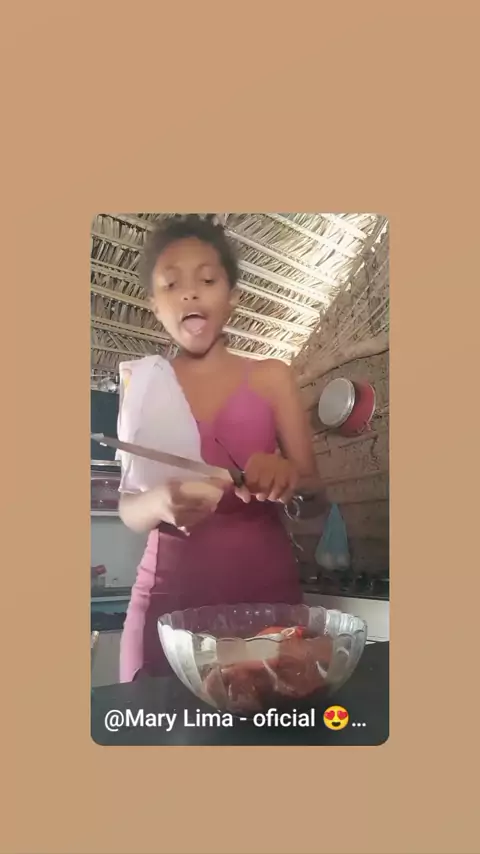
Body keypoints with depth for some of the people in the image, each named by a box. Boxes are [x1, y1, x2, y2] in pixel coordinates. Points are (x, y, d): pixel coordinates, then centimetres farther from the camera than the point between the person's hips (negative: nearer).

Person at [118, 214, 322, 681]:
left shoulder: (271, 377, 4)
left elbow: (316, 491, 5)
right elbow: (129, 509, 1)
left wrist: (288, 478, -18)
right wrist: (161, 502, -22)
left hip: (265, 586, 0)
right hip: (169, 592, 0)